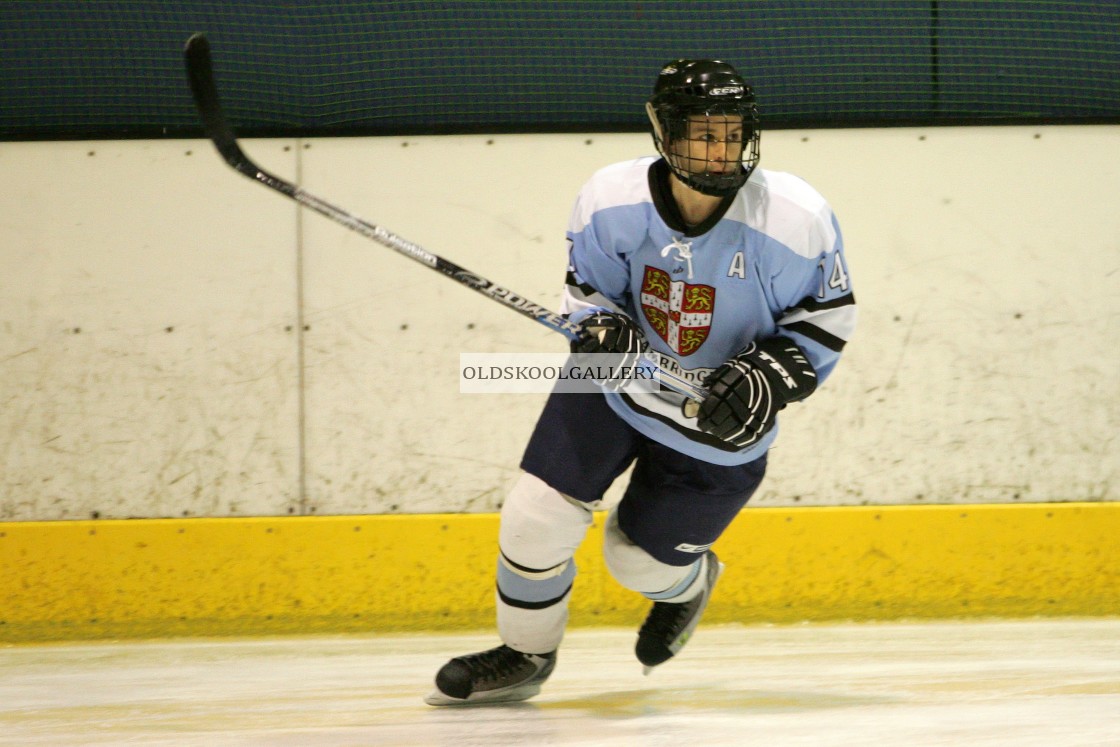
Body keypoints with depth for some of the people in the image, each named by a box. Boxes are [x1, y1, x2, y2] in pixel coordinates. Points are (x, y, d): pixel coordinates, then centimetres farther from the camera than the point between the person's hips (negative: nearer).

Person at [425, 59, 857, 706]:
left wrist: (766, 380, -25)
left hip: (722, 419, -1)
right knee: (538, 514, -8)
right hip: (619, 379, 2)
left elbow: (826, 319, -11)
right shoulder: (613, 201, -20)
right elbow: (590, 286, -3)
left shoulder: (796, 220, -25)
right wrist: (601, 329, -25)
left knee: (639, 560, 6)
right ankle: (525, 655, 19)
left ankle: (687, 583, 46)